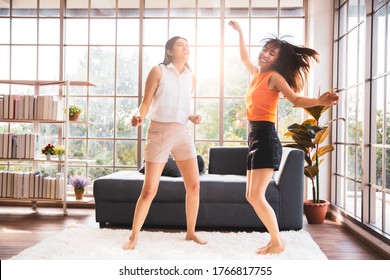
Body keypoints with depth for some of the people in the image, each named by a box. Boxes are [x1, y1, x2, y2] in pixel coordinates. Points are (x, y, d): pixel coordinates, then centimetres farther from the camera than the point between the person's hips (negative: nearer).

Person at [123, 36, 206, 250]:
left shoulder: (191, 77, 13)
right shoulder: (158, 71, -2)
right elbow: (146, 102, -4)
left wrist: (193, 118, 1)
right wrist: (139, 118, -23)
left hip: (183, 133, 5)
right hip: (159, 132, -5)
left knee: (194, 185, 1)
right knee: (149, 190, -5)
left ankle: (191, 232, 20)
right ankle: (133, 237, 9)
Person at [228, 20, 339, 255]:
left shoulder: (274, 76, -5)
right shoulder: (257, 74, 17)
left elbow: (296, 99, -16)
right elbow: (244, 57, 37)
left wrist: (320, 101, -34)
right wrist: (240, 32, 43)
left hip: (265, 138, -9)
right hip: (255, 138, 9)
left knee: (256, 196, -12)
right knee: (252, 196, 10)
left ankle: (278, 243, 1)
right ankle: (274, 239, 17)